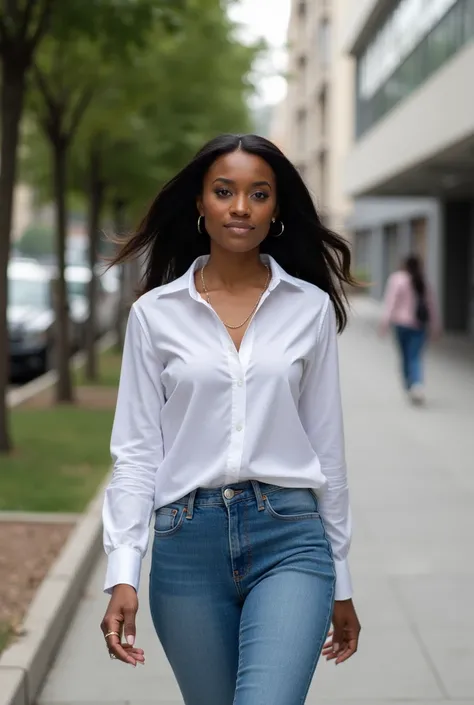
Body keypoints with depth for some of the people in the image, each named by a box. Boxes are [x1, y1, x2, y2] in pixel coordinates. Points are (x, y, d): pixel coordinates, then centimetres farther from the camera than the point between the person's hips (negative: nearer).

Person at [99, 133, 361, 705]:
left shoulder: (311, 308, 4)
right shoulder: (155, 313, 3)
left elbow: (326, 445, 9)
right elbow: (136, 450, 2)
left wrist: (340, 581, 11)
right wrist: (122, 575, -8)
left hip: (289, 537, -1)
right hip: (187, 543, 1)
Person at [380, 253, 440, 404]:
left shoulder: (397, 279, -4)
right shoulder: (424, 282, 7)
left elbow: (390, 301, -12)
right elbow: (432, 305, 13)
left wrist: (385, 323, -14)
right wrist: (435, 326, 22)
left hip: (402, 323, -2)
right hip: (420, 324, 2)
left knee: (405, 357, 13)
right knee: (416, 357, -1)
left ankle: (410, 387, 20)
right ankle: (417, 384, -25)